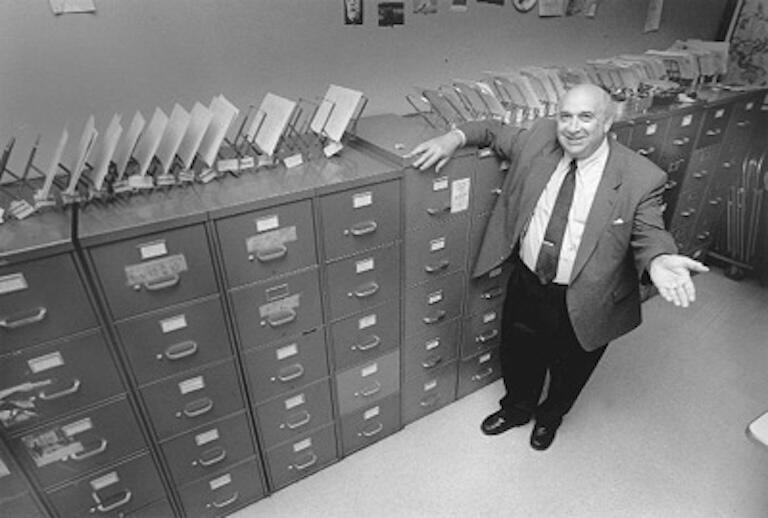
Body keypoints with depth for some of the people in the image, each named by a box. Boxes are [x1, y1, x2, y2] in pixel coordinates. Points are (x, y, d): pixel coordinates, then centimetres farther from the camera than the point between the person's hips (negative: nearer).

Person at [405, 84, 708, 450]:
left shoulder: (640, 178, -18)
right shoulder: (538, 140, -8)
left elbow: (649, 235, -12)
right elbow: (496, 132, 7)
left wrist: (657, 261, -35)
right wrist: (456, 137, -11)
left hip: (583, 305, -2)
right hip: (526, 283, 3)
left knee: (568, 372, 24)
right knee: (518, 358, 26)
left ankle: (550, 416, 59)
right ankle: (517, 409, 58)